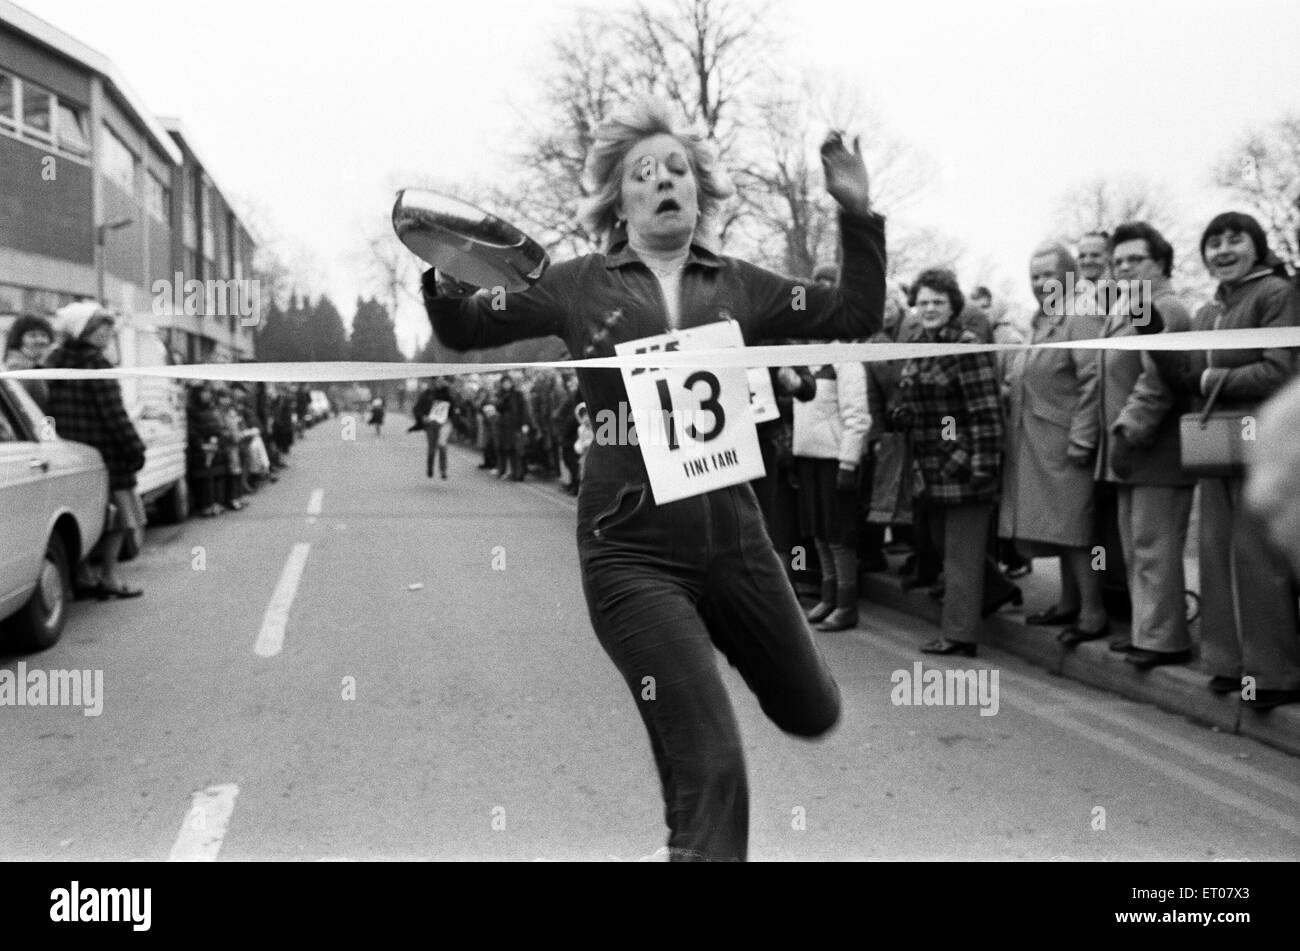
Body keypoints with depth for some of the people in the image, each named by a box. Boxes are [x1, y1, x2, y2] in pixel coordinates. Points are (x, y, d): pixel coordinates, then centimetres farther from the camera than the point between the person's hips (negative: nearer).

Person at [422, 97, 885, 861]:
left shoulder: (740, 286, 7)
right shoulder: (583, 284, 3)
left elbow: (856, 317, 9)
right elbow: (468, 328, 8)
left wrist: (858, 215, -2)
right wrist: (442, 275, -12)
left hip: (734, 540, 4)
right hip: (630, 553, -3)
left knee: (813, 713, 22)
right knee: (709, 763, -8)